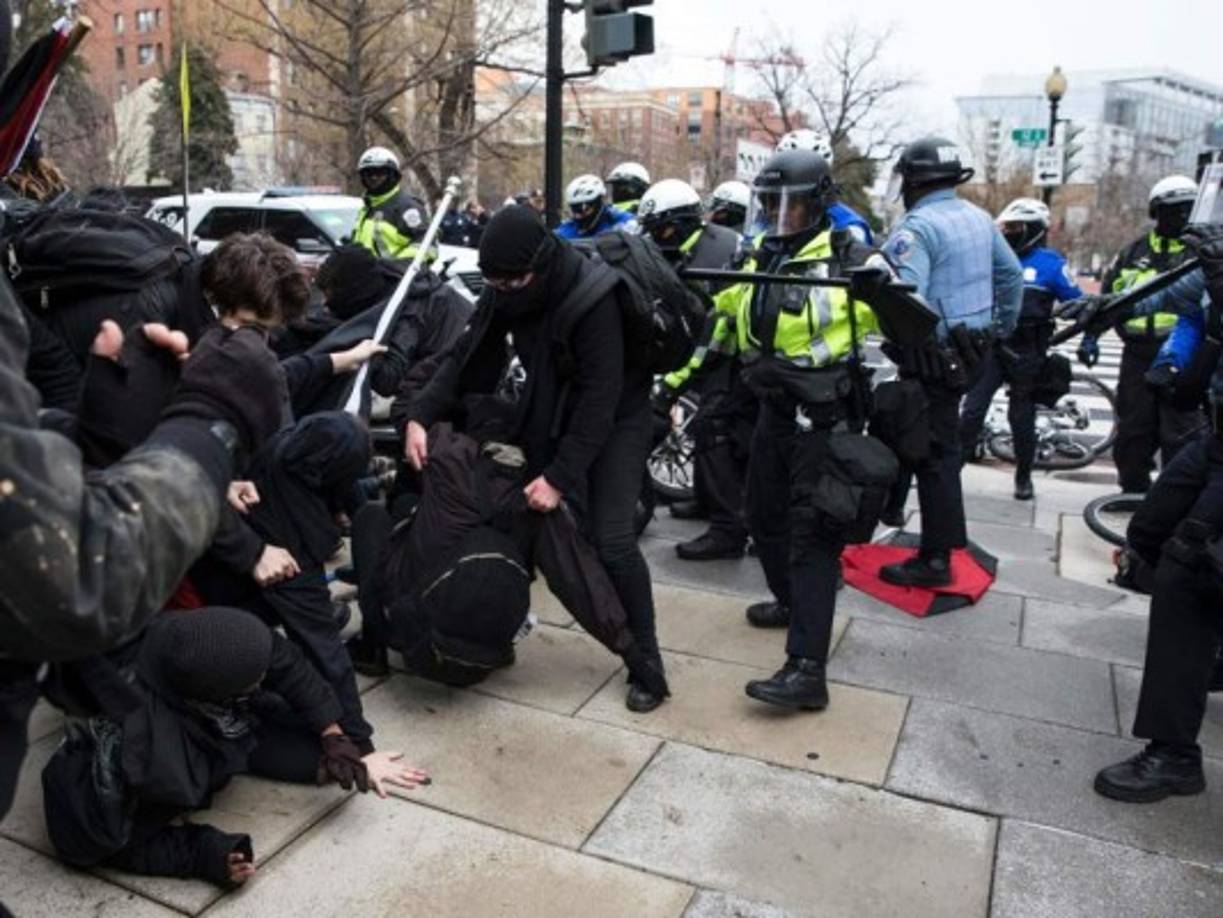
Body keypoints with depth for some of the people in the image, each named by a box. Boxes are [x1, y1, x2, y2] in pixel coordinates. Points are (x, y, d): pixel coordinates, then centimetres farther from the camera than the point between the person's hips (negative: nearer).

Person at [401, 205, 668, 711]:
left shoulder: (592, 294, -30)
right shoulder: (505, 290, -11)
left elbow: (600, 397, -30)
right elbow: (467, 356, -6)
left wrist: (560, 477, -31)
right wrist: (420, 414, -21)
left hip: (614, 413, -6)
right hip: (549, 406, 6)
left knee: (611, 540, -14)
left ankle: (646, 660, 2)